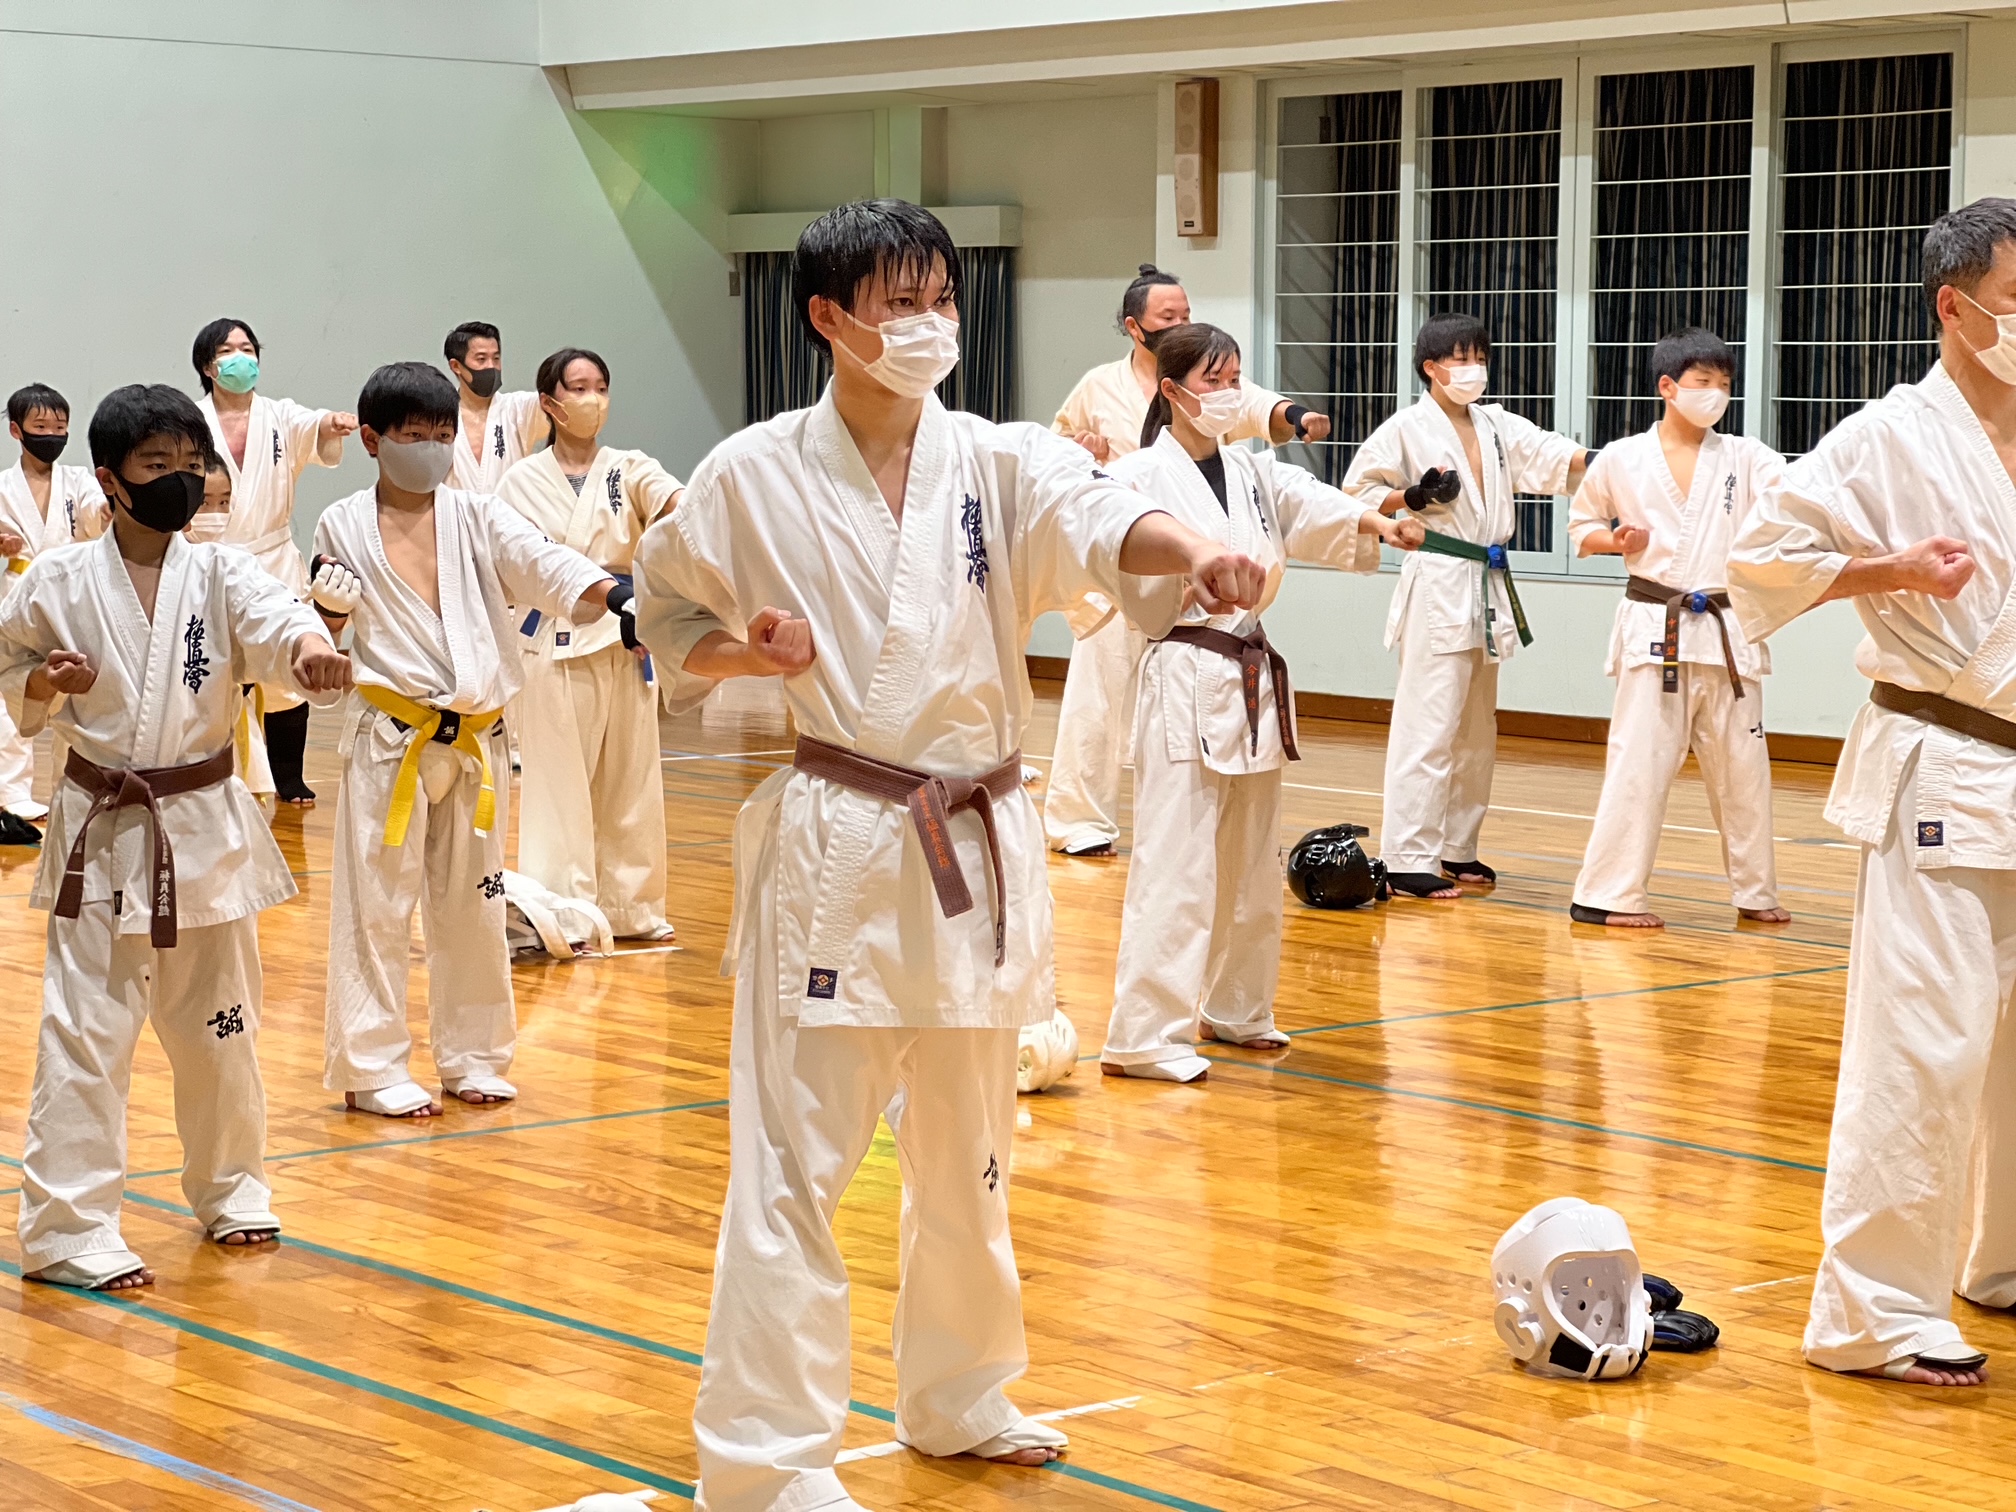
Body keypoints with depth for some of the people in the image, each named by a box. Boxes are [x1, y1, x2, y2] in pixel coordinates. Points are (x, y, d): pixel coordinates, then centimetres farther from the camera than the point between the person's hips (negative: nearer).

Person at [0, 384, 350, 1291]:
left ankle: (228, 1186, 34)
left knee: (219, 1025, 15)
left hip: (206, 826, 2)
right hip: (101, 832, -2)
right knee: (85, 1031, -7)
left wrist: (311, 653, -44)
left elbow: (276, 622, -21)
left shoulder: (221, 577, -2)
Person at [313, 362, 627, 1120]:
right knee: (377, 902, -3)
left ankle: (471, 1057, 25)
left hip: (475, 737, 3)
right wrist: (326, 608, -15)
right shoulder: (344, 526, 1)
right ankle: (372, 1069, 7)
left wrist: (615, 595, -32)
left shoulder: (477, 518, 5)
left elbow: (544, 563, -13)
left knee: (472, 901, 12)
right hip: (389, 738, -3)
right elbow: (323, 629, 10)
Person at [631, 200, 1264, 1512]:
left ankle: (957, 1395, 38)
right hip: (829, 847, -3)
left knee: (969, 1149, 18)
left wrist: (1195, 552, -44)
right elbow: (668, 616, 9)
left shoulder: (1001, 464, -1)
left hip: (979, 845, 4)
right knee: (796, 1162, -6)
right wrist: (746, 654, -13)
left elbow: (1097, 517, -22)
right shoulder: (755, 477, -5)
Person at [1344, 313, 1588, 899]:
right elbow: (1358, 491, -4)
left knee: (1476, 733, 14)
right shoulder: (1408, 428, -5)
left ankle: (1457, 849, 24)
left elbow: (1560, 458, 1)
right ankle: (1407, 860, -10)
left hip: (1487, 588, 8)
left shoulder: (1498, 426, 12)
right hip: (1437, 586, -8)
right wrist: (1414, 497, -18)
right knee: (1428, 727, -12)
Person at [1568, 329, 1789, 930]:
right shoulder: (1622, 459, 1)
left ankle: (1755, 891, 25)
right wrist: (1616, 540, -9)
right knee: (1640, 761, -7)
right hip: (1655, 630, -3)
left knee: (1742, 764, 11)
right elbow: (1581, 527, 12)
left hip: (1727, 631, 3)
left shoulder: (1745, 458, 4)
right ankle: (1607, 894, -1)